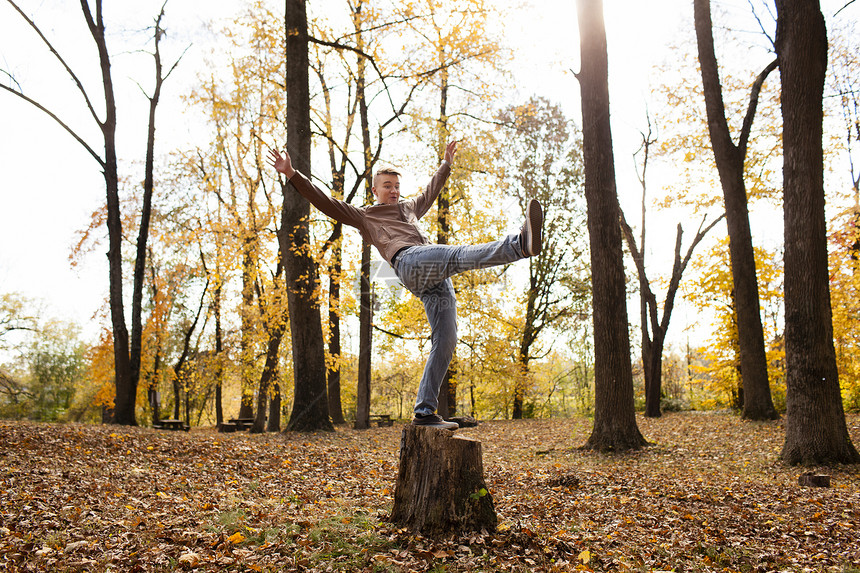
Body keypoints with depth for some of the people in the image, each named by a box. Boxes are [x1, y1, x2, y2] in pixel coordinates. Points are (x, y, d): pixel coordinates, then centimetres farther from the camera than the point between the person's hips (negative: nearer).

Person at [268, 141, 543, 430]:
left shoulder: (408, 207, 41)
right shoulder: (364, 216, 25)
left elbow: (430, 192, 57)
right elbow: (325, 202, 20)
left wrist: (446, 163, 64)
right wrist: (292, 175, 12)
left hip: (437, 279, 7)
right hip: (410, 261, -6)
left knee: (445, 342, -6)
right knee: (459, 255, -35)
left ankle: (424, 411, -4)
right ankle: (521, 243, -61)